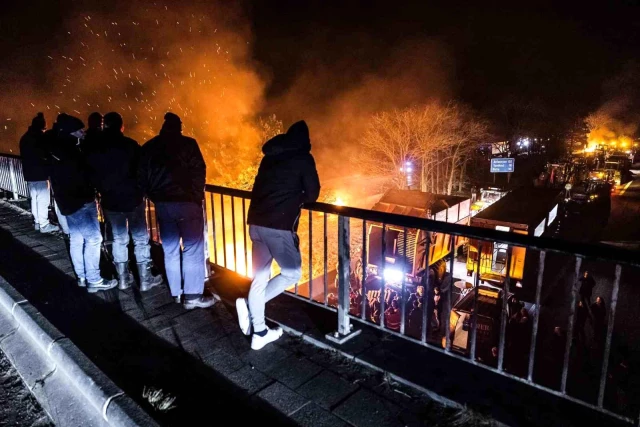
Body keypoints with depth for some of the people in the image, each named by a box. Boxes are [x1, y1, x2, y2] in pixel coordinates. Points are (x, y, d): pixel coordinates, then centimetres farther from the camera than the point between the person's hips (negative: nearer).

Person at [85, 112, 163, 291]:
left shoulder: (91, 147, 1)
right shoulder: (130, 145, -11)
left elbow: (90, 175, 9)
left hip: (109, 201, 4)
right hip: (133, 199, -4)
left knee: (119, 239, 15)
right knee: (141, 239, 5)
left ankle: (123, 278, 22)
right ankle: (145, 279, 10)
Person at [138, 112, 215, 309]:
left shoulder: (148, 147, 11)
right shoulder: (188, 144, -4)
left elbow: (142, 178, 10)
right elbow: (199, 172, -11)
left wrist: (156, 198, 18)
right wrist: (197, 196, -1)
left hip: (162, 204, 5)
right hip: (186, 202, -5)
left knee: (170, 249, 13)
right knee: (193, 249, 0)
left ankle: (176, 292, 22)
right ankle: (193, 296, 2)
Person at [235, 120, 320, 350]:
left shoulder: (269, 157, 18)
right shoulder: (303, 158, 0)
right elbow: (312, 194, 0)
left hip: (256, 222, 7)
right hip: (278, 225, -7)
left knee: (260, 277, 14)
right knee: (291, 274, 11)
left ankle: (259, 333, 21)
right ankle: (249, 305, -1)